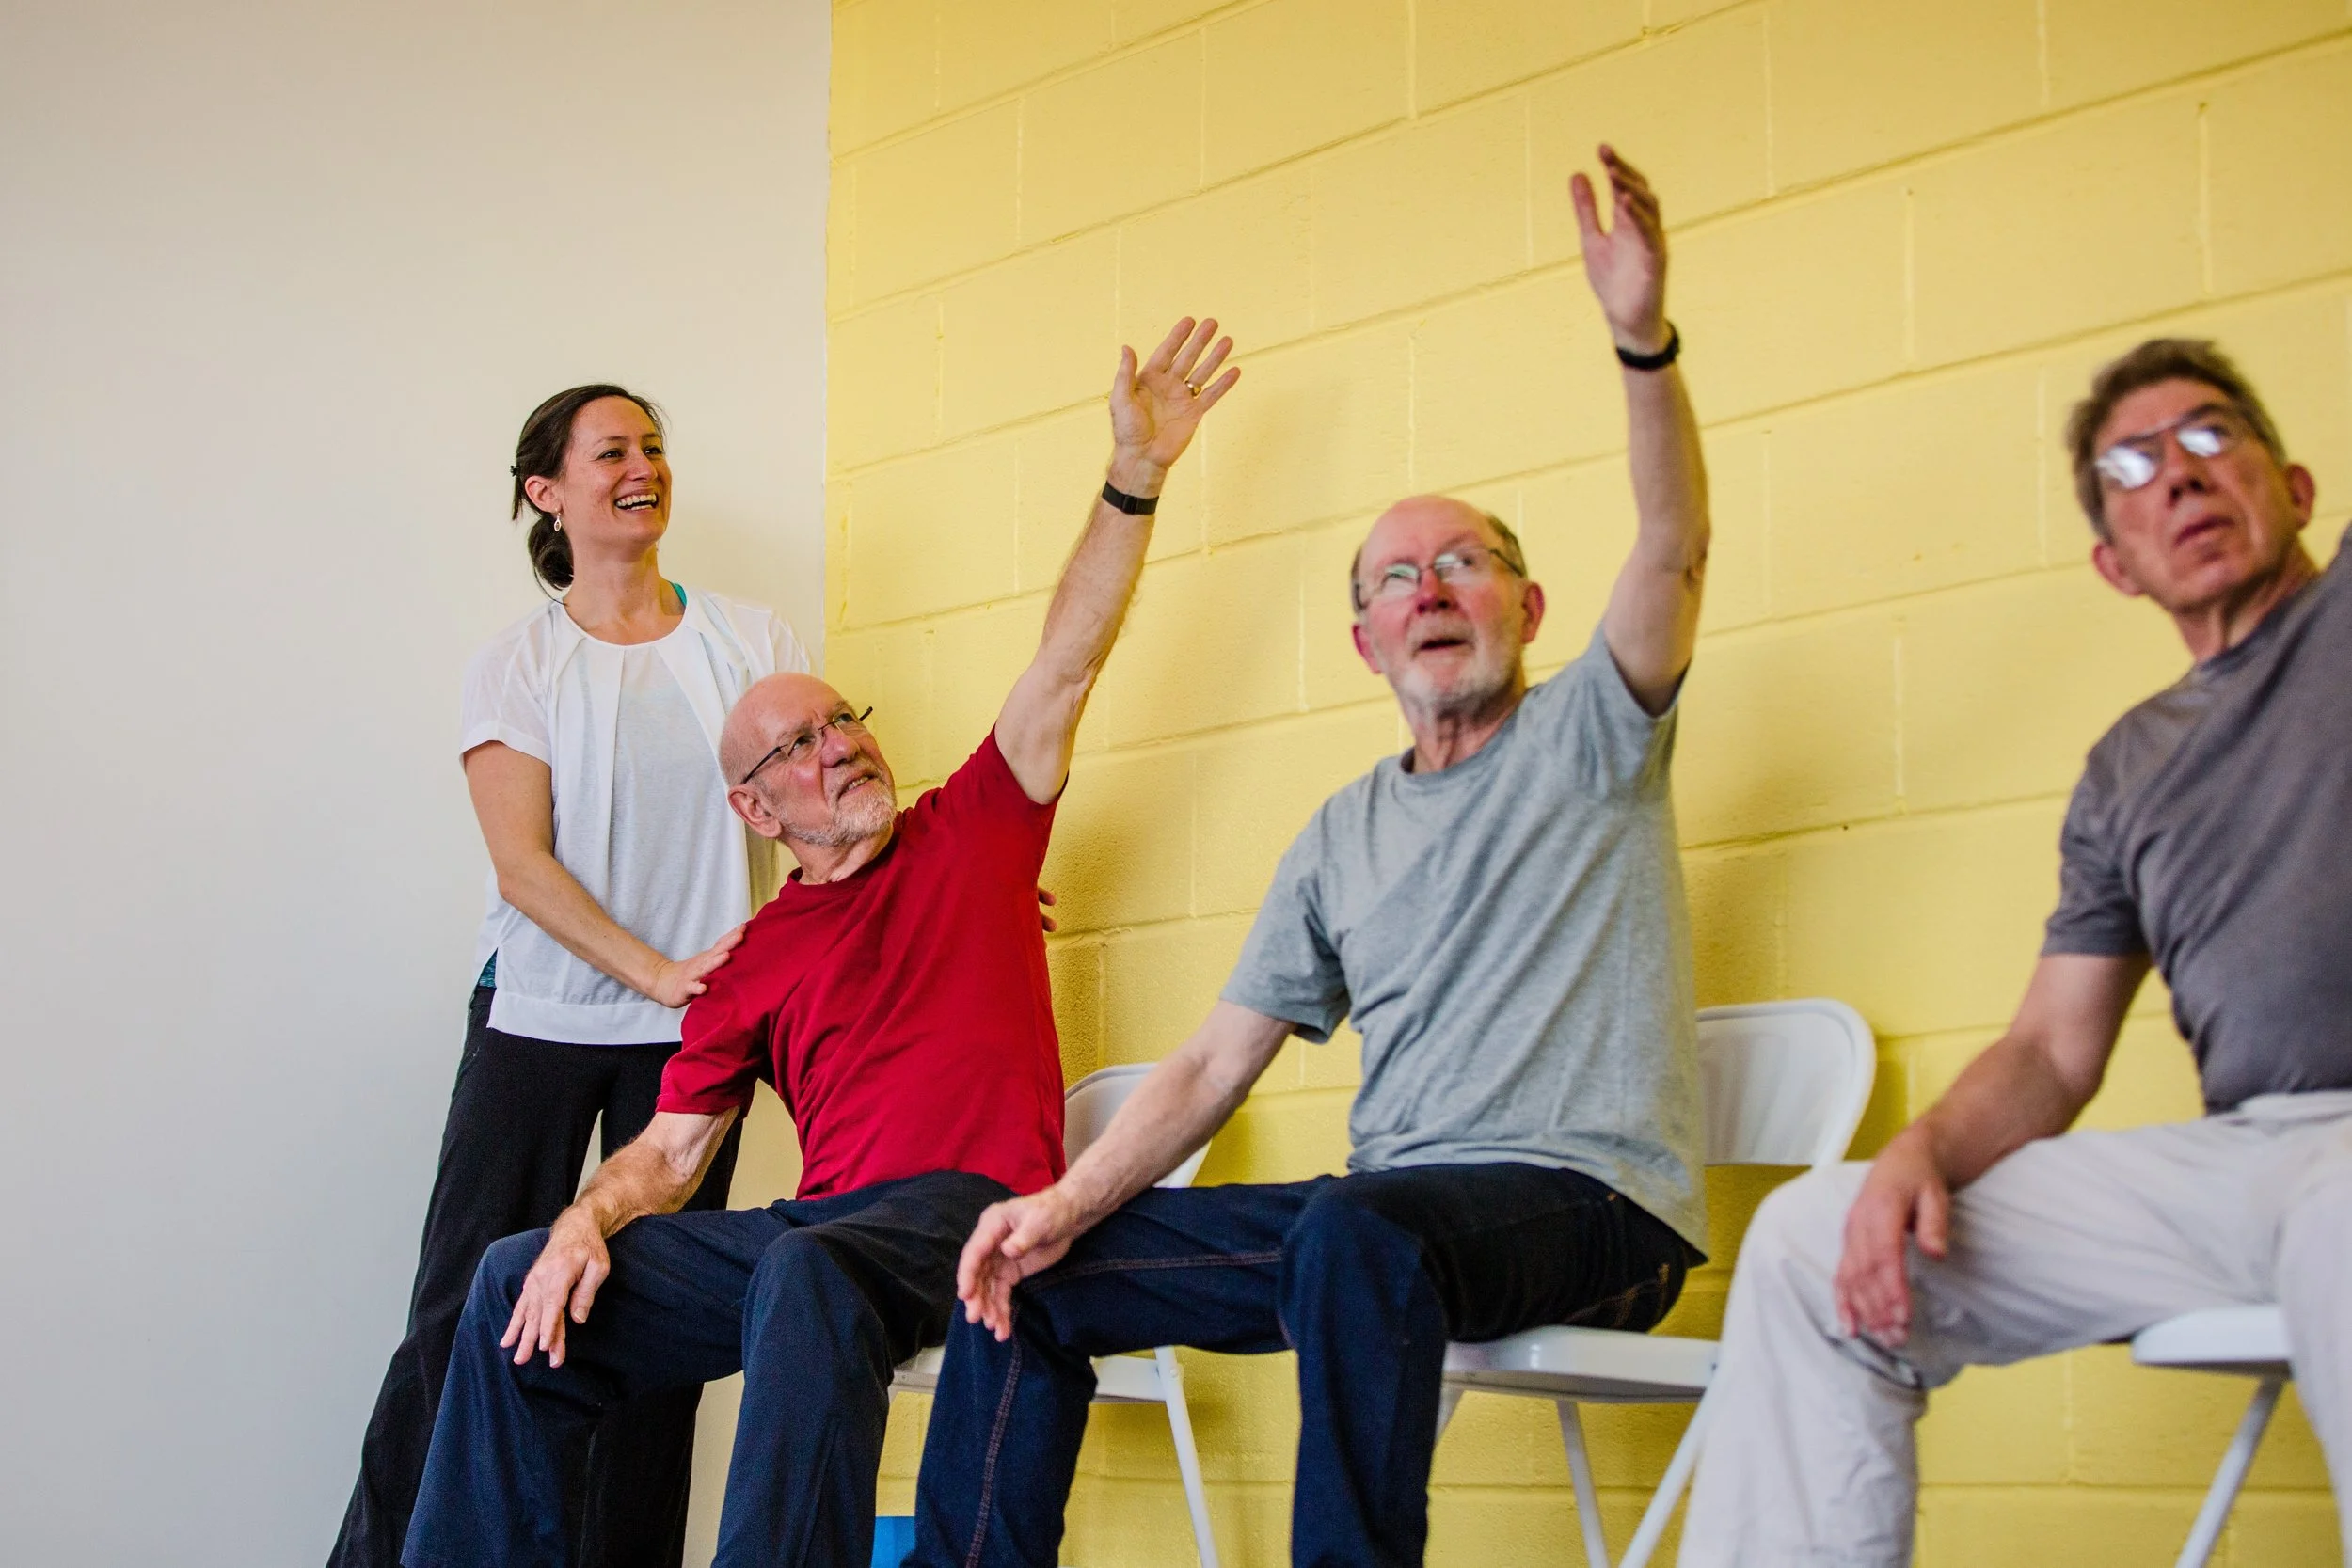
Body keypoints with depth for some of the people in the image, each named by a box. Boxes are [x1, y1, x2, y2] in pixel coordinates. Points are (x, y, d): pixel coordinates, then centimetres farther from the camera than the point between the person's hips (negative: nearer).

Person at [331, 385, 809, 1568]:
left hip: (689, 1027, 2)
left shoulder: (747, 641, 8)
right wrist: (652, 970, -17)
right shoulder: (518, 664, 2)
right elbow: (520, 860, -6)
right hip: (540, 1016, -2)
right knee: (464, 1311, -4)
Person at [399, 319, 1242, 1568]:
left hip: (964, 1221, -5)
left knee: (806, 1276, -39)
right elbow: (671, 1148, 13)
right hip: (817, 1222, 5)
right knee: (521, 1282, -8)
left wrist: (1134, 478, -4)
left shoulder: (972, 831, 14)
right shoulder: (756, 960, 19)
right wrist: (585, 1224, -9)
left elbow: (1065, 664, 5)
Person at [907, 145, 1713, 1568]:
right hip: (1381, 1208, 7)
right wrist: (1067, 1205, -2)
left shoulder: (1587, 734, 5)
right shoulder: (1342, 838, 19)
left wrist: (1643, 335, -31)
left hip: (1588, 1204, -6)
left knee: (1355, 1231, -39)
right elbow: (1216, 1062, 15)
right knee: (1032, 1276, 0)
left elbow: (1674, 550, -14)